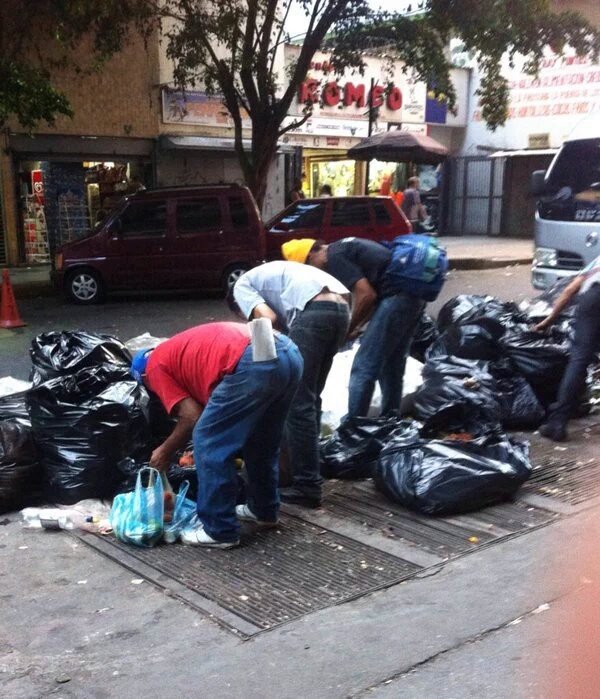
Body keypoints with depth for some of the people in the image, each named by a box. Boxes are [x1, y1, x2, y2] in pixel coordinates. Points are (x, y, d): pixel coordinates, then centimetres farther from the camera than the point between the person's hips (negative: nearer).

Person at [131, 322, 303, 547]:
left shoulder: (156, 366, 15)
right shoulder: (184, 349, 38)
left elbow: (192, 417, 8)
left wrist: (166, 450, 23)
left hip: (254, 362, -9)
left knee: (210, 444, 6)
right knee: (261, 441, 28)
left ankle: (219, 530, 14)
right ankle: (264, 509, 43)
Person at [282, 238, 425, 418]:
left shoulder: (334, 258, -7)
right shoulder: (344, 248, 22)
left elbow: (367, 295, -14)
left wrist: (349, 328, 0)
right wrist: (358, 326, 18)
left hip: (397, 297, -10)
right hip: (411, 293, 10)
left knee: (363, 369, -3)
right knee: (391, 367, 19)